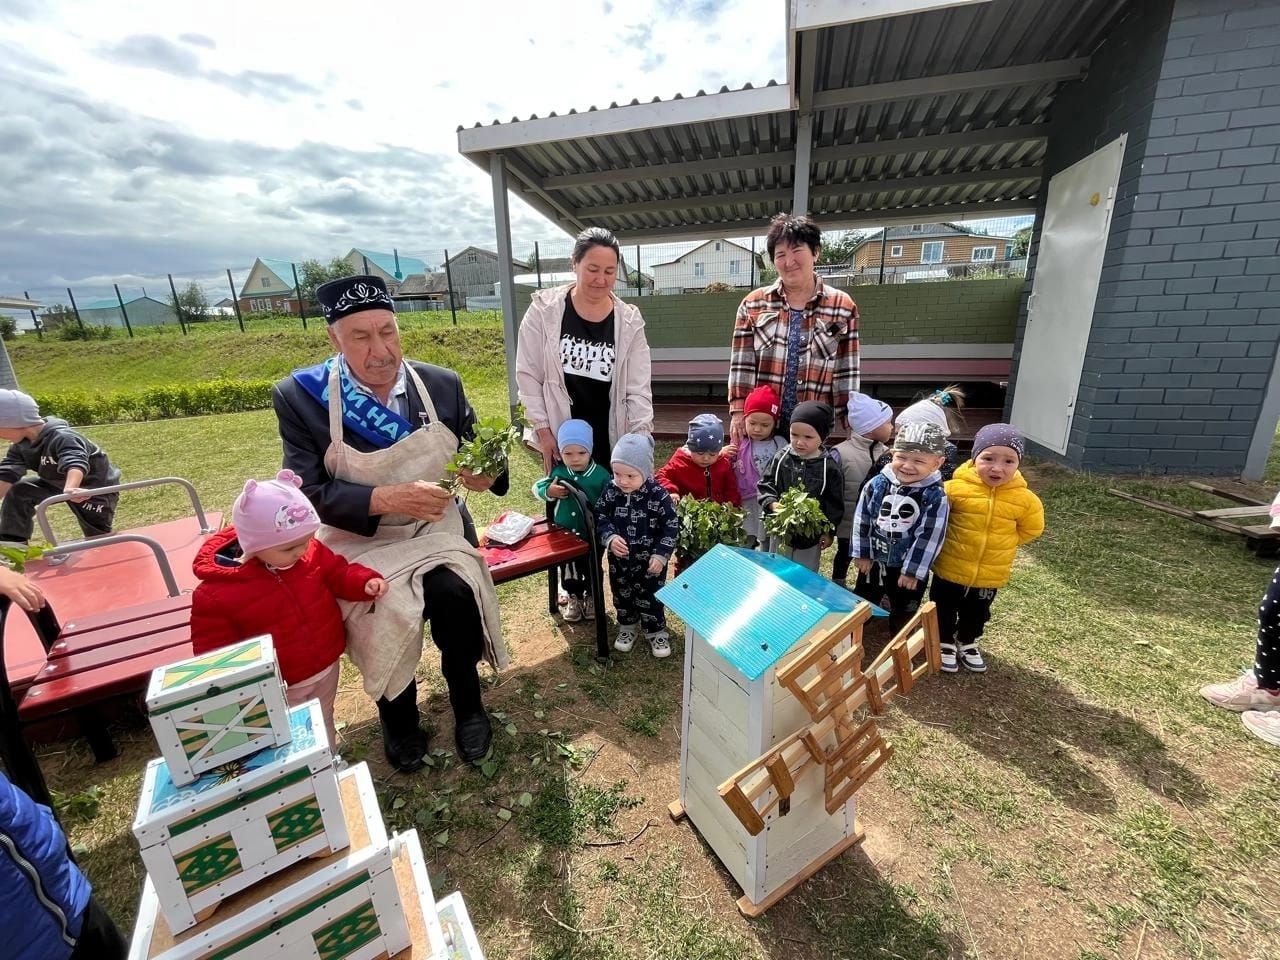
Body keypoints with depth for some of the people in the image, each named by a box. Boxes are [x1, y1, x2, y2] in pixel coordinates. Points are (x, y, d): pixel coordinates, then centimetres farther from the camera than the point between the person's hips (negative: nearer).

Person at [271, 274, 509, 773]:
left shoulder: (442, 384, -3)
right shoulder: (299, 396, -9)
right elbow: (309, 494, -12)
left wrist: (486, 472, -21)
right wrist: (388, 499, -28)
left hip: (437, 528, 1)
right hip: (361, 540, -1)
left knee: (454, 595, -25)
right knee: (388, 614, -24)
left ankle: (467, 703, 7)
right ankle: (398, 719, 13)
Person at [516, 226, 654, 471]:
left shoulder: (629, 321, -1)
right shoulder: (544, 310, -5)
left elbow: (638, 390, -2)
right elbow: (528, 375, -1)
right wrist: (542, 430, -5)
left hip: (612, 438, 1)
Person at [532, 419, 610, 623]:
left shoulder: (601, 475, -17)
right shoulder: (558, 472, -10)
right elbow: (537, 487, 0)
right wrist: (548, 491, -22)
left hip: (592, 536, -2)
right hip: (564, 534, 2)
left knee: (592, 568, 19)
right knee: (568, 569, 20)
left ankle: (591, 596, 43)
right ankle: (574, 597, 43)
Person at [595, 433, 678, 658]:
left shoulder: (658, 495, -21)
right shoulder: (610, 491, -13)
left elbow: (670, 526, -14)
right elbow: (600, 518, -3)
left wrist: (661, 555, -16)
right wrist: (609, 538, -20)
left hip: (649, 560, -3)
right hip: (619, 559, 3)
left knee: (650, 598, 14)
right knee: (621, 595, 21)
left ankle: (656, 631, 37)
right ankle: (627, 626, 45)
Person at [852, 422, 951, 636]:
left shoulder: (936, 497, -21)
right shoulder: (876, 484, -13)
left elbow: (929, 537, -18)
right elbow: (862, 520, -5)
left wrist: (913, 570, -15)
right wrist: (862, 553, -1)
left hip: (909, 567, -2)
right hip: (873, 560, 2)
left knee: (904, 612, 19)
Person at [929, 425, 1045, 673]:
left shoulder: (1024, 498, -13)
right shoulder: (956, 488, -21)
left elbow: (1031, 528, 6)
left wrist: (1002, 543, 1)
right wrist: (951, 539, -3)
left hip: (991, 575, 3)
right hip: (949, 569, -2)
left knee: (976, 614, 25)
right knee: (944, 611, 16)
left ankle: (967, 642, 49)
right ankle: (945, 643, 40)